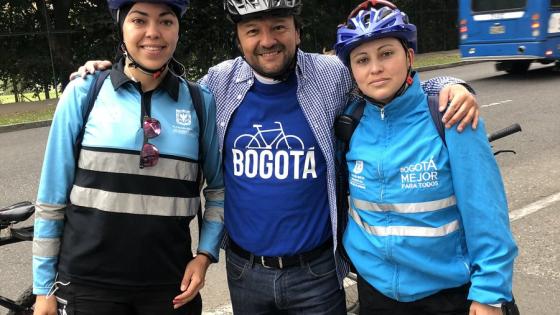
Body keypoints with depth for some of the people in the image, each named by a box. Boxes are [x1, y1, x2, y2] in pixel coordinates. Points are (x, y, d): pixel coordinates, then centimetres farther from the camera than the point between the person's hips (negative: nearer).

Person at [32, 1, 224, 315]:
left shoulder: (200, 101, -1)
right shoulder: (83, 93, -5)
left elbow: (219, 186, 9)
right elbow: (53, 195, -1)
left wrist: (206, 253, -2)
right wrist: (44, 287, 1)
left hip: (169, 286, 1)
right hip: (87, 283, -1)